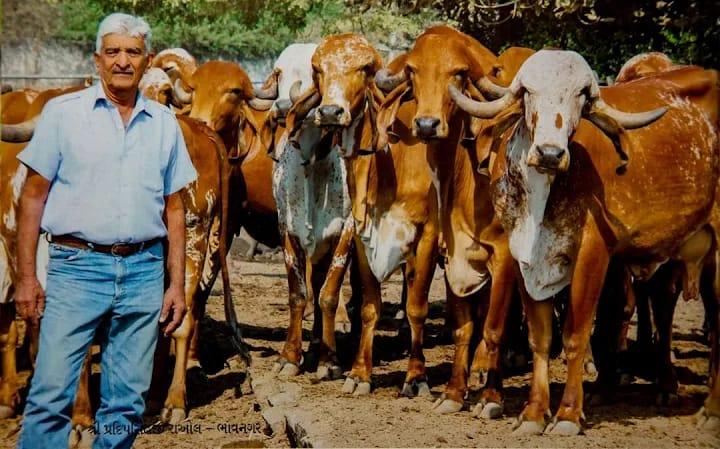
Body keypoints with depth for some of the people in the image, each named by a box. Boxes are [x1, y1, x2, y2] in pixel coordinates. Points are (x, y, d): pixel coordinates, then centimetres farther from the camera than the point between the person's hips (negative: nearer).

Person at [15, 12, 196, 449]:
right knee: (51, 395, -6)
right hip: (76, 267, -2)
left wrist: (177, 284, 7)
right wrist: (27, 277, -4)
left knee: (128, 403, 7)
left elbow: (174, 209, 13)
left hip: (144, 270, 3)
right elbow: (34, 196, 2)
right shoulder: (63, 113, 2)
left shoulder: (165, 123, 10)